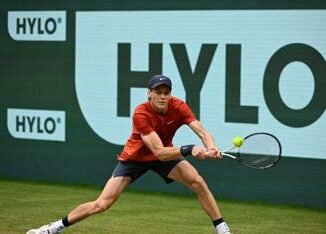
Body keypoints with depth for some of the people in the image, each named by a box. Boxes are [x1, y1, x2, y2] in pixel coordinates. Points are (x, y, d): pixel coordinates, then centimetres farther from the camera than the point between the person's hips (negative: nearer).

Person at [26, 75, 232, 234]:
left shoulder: (178, 107, -22)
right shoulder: (141, 114, -33)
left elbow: (203, 133, -29)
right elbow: (160, 152, -40)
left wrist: (211, 149, -52)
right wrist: (189, 149, -54)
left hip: (166, 154, 3)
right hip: (135, 157, -3)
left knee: (198, 182, -20)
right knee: (102, 204, -9)